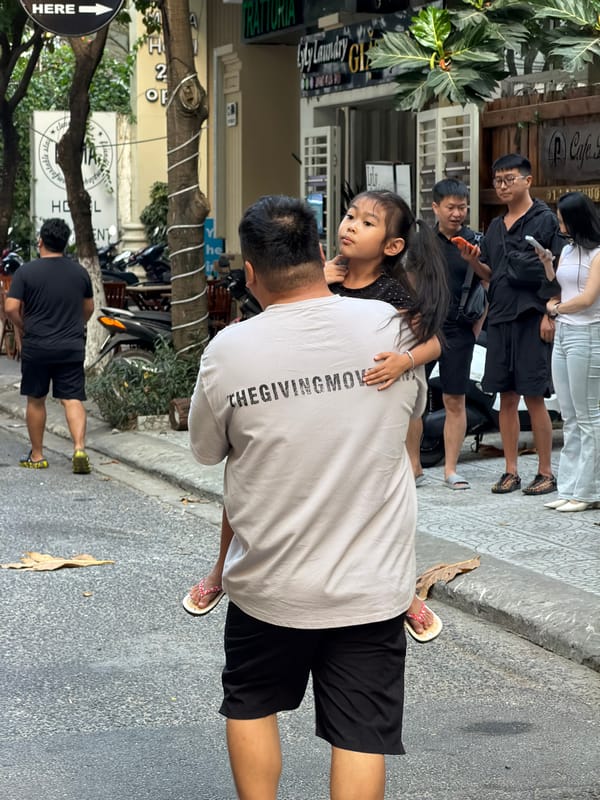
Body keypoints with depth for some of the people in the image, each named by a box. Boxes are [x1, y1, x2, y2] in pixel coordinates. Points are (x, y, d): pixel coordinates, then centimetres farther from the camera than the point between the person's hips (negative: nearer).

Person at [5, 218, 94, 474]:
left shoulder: (26, 272, -8)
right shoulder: (79, 272, 5)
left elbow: (11, 308, -13)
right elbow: (88, 308, 15)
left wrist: (25, 328, 4)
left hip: (37, 347, -2)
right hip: (72, 347, 2)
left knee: (36, 400, 11)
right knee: (73, 399, 0)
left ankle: (37, 456, 18)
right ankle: (79, 448, -19)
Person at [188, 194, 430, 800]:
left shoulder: (229, 351, -14)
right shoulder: (393, 327, -8)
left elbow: (207, 450, 3)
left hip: (269, 585, 0)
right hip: (372, 586, 1)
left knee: (251, 706, 23)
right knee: (361, 737, 7)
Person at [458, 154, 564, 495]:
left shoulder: (545, 220, -3)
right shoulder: (496, 227, 17)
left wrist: (550, 314, -14)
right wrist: (474, 261, -1)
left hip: (533, 319, -6)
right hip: (500, 319, 6)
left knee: (534, 397, -5)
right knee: (507, 397, 8)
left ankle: (546, 473, 3)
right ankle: (511, 471, 13)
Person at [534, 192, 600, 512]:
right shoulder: (568, 251, 15)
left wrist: (555, 308, 0)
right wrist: (546, 262, 6)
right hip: (562, 334, 8)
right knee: (569, 419, 9)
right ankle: (569, 489, 13)